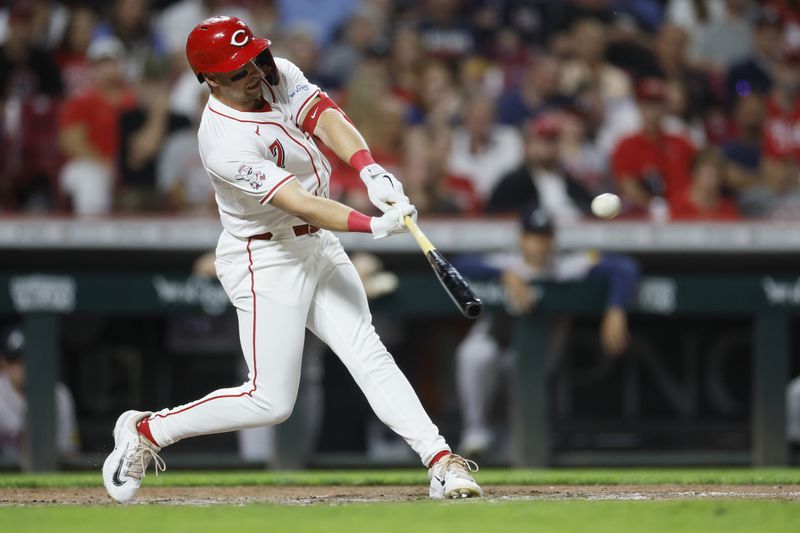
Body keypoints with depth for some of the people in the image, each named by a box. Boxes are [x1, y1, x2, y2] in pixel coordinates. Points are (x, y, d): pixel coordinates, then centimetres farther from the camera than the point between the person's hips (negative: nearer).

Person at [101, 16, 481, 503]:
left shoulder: (277, 76, -5)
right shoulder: (225, 144, -28)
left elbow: (326, 117, -19)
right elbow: (299, 204, -34)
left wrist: (370, 169, -37)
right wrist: (373, 225, -44)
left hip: (318, 246, 7)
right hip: (265, 262, -7)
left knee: (369, 355, -2)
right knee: (270, 401, -4)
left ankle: (440, 461, -8)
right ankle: (146, 431, 10)